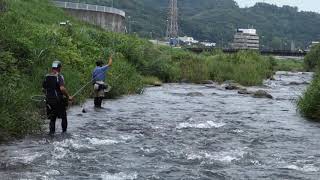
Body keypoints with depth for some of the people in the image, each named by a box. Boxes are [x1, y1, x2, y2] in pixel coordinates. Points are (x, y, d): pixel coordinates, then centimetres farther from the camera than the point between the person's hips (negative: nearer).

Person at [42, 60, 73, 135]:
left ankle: (52, 131, 4)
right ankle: (64, 131, 21)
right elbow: (62, 88, -26)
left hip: (49, 100, 5)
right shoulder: (59, 77, -13)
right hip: (59, 101, -5)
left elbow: (43, 89, 11)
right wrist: (68, 97, -17)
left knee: (52, 118, 14)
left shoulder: (46, 77, 5)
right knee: (63, 117, 14)